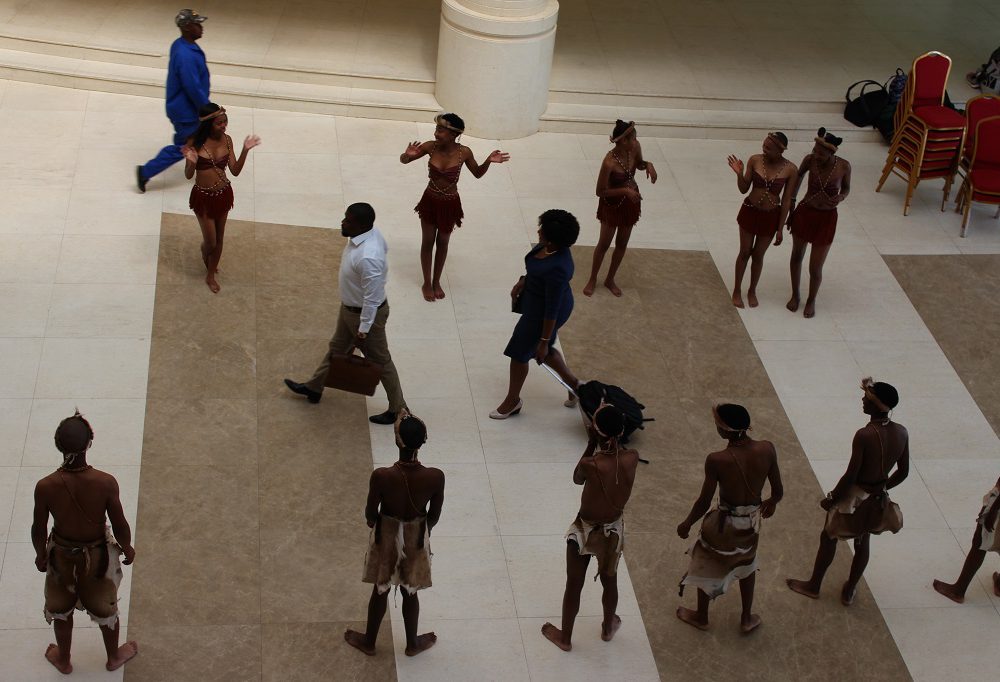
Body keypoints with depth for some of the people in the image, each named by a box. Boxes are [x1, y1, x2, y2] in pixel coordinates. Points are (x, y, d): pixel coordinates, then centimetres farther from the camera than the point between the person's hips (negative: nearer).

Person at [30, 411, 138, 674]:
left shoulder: (45, 487, -28)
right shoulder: (106, 483, -31)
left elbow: (39, 529, -13)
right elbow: (119, 525, -17)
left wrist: (40, 554, 9)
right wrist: (127, 548, 4)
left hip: (61, 554, 1)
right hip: (97, 554, -1)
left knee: (60, 608, 29)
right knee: (105, 607, 26)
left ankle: (63, 660, 51)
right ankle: (114, 657, 49)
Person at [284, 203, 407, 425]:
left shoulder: (368, 258, -39)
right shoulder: (371, 233, -12)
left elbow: (372, 298, -31)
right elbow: (384, 247, 10)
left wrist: (364, 329, -21)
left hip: (366, 312, -9)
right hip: (349, 307, 9)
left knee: (379, 361, 10)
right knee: (337, 348, 27)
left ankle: (398, 409, 29)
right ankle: (314, 387, 48)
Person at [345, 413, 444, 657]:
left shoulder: (381, 476, -31)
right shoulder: (436, 477, -27)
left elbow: (370, 513, -13)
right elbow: (434, 516, -9)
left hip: (386, 537, -1)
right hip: (416, 539, 1)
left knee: (380, 591, 24)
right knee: (410, 592, 25)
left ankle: (369, 641, 45)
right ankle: (412, 643, 46)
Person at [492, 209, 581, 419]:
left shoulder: (556, 269, -38)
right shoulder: (549, 247, -13)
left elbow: (552, 310, -29)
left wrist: (544, 341, -21)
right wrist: (522, 282, 5)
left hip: (543, 312, -9)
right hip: (536, 301, 9)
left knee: (519, 353, 11)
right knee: (538, 349, 27)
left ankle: (513, 400, 36)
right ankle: (573, 382, 45)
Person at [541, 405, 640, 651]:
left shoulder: (591, 464, -33)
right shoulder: (632, 458, -21)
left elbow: (577, 479, -9)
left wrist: (591, 443, -13)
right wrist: (608, 439, -7)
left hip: (585, 531, -3)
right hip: (614, 531, 4)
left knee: (574, 586, 18)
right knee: (609, 582, 28)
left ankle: (565, 637, 37)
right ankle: (608, 628, 51)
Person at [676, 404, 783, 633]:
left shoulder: (717, 460, -29)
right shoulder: (766, 450, -19)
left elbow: (704, 502, -18)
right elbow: (778, 491, -6)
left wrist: (687, 524, 1)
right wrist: (771, 502, 18)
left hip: (725, 523, -4)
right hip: (752, 521, 4)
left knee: (707, 567, 24)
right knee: (746, 564, 33)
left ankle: (701, 617, 46)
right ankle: (747, 619, 46)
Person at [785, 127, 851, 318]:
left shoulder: (843, 166, -18)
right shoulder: (810, 160, -16)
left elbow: (846, 189, 1)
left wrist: (840, 197, -23)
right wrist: (791, 203, 7)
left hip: (826, 218, -2)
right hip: (804, 212, 2)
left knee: (815, 268, 3)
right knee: (796, 256, 19)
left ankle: (811, 300, 32)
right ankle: (795, 295, 43)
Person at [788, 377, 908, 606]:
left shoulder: (864, 435, -30)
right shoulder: (901, 433, -10)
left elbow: (850, 476, -25)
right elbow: (903, 472, 1)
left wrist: (831, 499, -10)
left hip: (855, 498, -5)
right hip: (879, 499, 6)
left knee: (828, 538, 18)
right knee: (862, 543, 25)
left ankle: (813, 586, 35)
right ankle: (849, 591, 41)